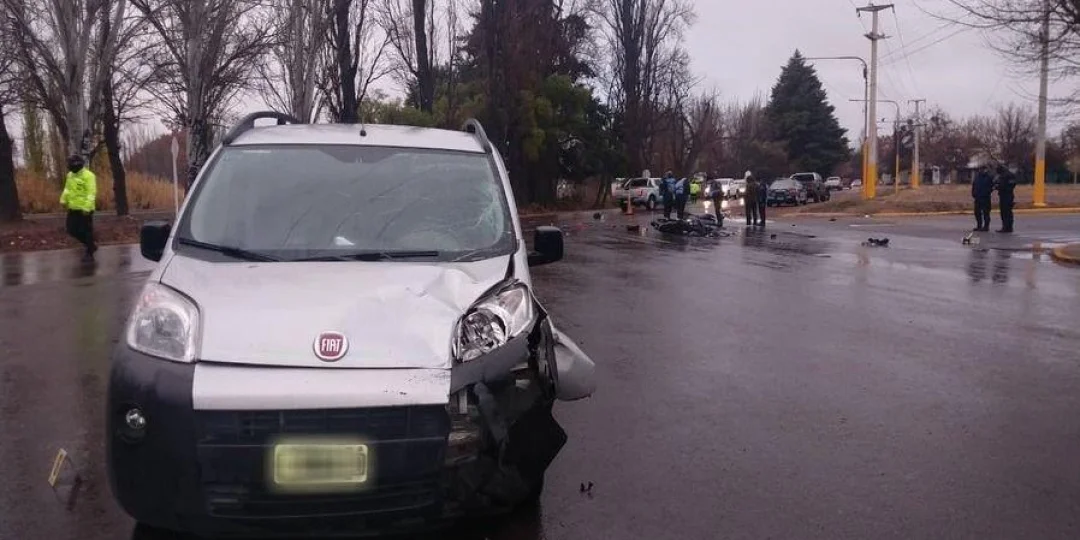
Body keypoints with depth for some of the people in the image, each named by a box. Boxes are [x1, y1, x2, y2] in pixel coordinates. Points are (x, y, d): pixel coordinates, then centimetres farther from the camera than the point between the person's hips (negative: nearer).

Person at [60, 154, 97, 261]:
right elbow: (67, 189, 22)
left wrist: (87, 207, -25)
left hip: (84, 209, -8)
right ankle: (91, 245, 26)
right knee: (72, 230, 10)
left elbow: (91, 193, -18)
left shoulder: (88, 176, -13)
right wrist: (63, 199, 8)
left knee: (86, 231, -1)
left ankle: (89, 253, 11)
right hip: (73, 208, 8)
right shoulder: (70, 175, 12)